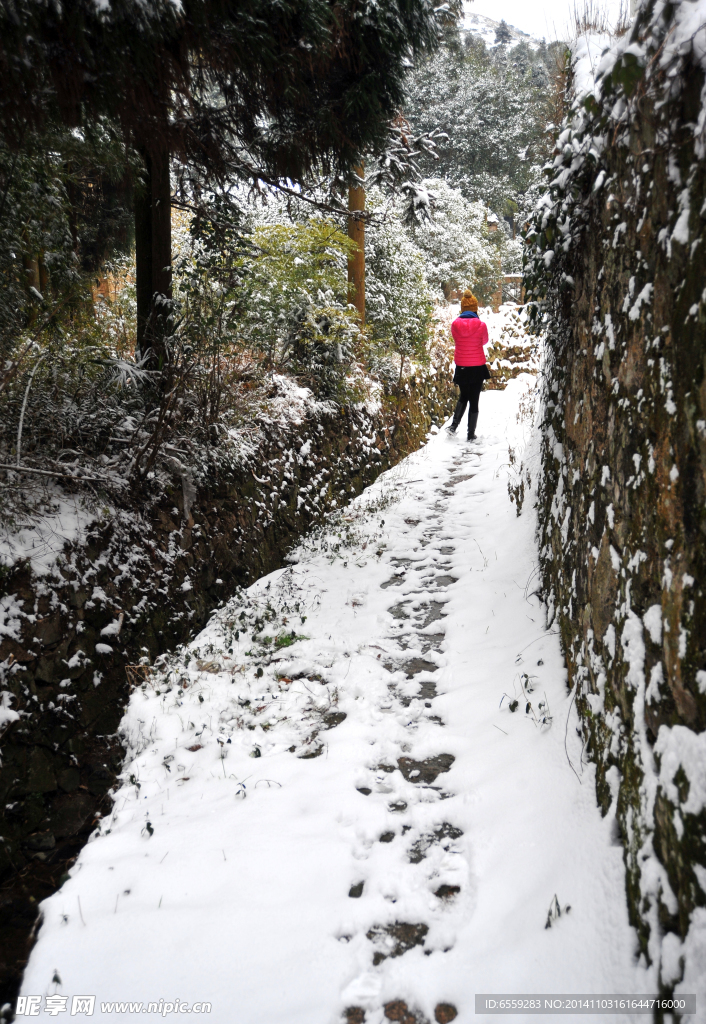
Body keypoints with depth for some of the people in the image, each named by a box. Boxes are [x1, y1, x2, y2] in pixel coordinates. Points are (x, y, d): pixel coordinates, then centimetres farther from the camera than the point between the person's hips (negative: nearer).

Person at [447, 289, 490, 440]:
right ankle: (471, 434, 10)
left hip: (461, 367, 2)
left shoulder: (455, 324, -6)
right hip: (477, 367, -2)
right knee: (474, 400, 7)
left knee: (463, 396, 23)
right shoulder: (481, 325, -10)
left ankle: (454, 425, 9)